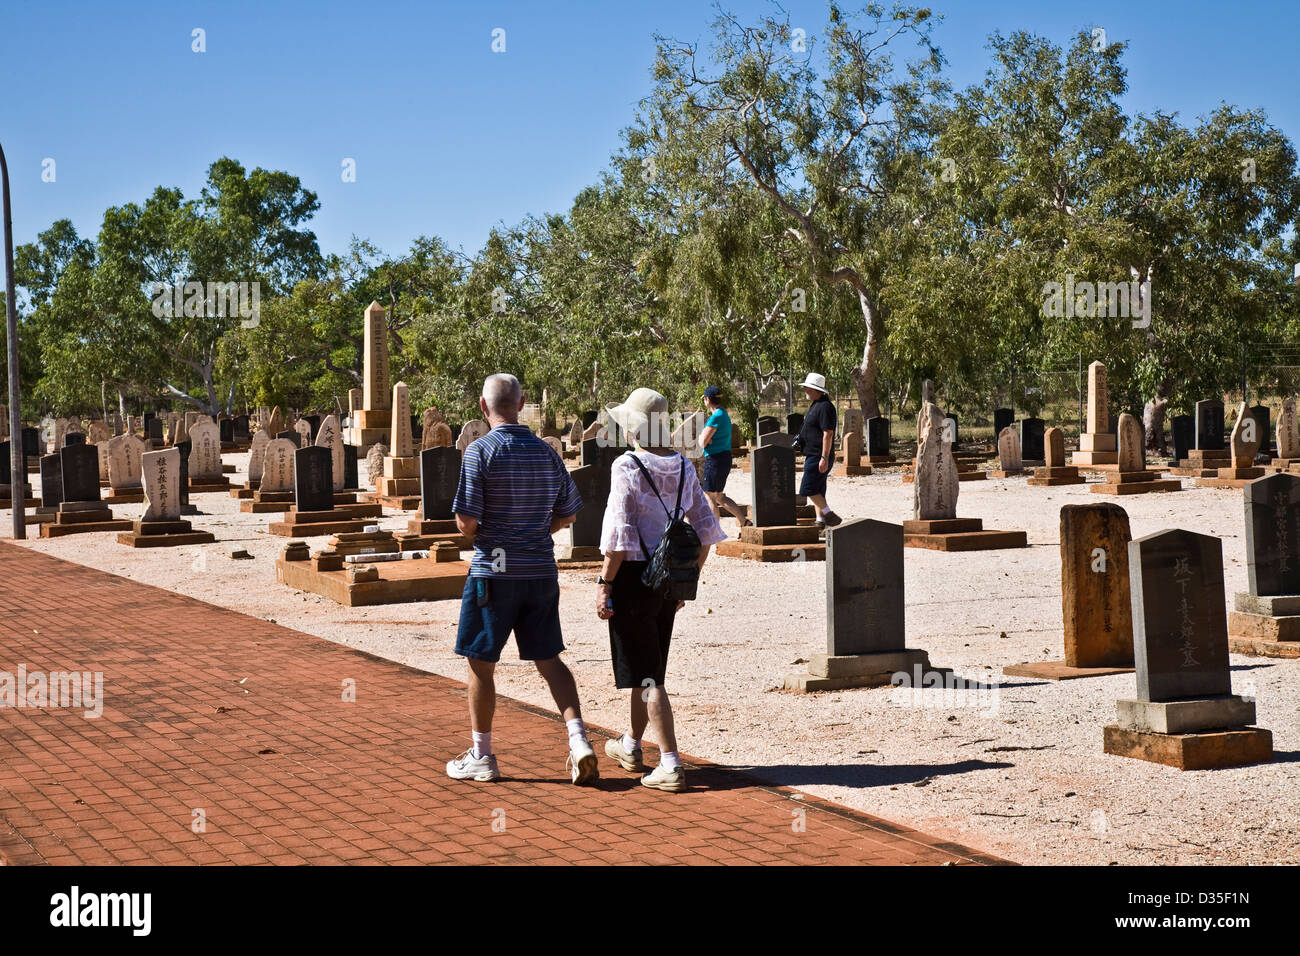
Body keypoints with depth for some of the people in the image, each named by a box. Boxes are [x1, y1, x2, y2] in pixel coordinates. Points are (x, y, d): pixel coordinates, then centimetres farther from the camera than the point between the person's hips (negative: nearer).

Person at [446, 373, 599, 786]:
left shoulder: (480, 451, -11)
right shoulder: (546, 452, 5)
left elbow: (467, 523, -13)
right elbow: (568, 513, 13)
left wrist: (476, 533, 9)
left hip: (494, 570, -5)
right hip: (542, 569, 5)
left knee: (481, 662, 7)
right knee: (548, 658, 12)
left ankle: (482, 755, 14)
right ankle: (579, 739, -2)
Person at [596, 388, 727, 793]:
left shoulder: (627, 467, -14)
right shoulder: (683, 467, 4)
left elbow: (619, 534, -18)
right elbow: (705, 528, 6)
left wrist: (604, 583, -12)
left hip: (634, 577, -7)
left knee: (646, 675, -2)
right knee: (649, 667, 21)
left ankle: (671, 765, -6)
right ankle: (631, 747, 38)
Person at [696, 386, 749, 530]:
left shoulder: (716, 417, -17)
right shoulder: (724, 414, 14)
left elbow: (702, 443, -16)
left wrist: (702, 436, 3)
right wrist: (705, 437, -4)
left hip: (715, 459, -10)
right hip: (724, 458, 10)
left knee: (710, 497, -1)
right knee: (719, 497, 18)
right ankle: (744, 521, 16)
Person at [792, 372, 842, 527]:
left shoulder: (825, 406, -17)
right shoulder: (815, 405, 17)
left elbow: (828, 434, -22)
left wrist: (824, 458, -26)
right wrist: (800, 444, 15)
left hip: (818, 457, -11)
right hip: (813, 456, 11)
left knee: (808, 489, -11)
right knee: (817, 490, 12)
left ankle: (829, 515, -6)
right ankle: (820, 520, 15)